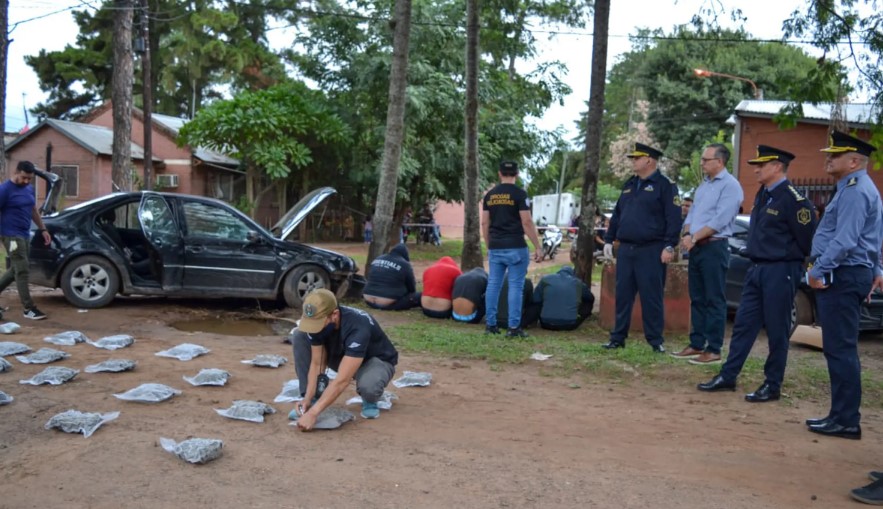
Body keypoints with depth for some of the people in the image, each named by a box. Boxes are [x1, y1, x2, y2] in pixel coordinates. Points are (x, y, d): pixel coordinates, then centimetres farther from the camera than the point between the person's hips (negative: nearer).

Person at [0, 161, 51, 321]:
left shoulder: (30, 189, 11)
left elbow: (34, 210, 22)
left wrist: (42, 229, 20)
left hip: (25, 234, 8)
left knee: (15, 270, 14)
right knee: (22, 270, -8)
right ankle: (28, 308, -4)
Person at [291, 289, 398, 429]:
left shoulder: (357, 328, -40)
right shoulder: (317, 322, -22)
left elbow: (342, 380, -44)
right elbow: (317, 363, -15)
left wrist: (313, 413, -47)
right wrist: (308, 399, -27)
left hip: (377, 360, -6)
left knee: (368, 386, -43)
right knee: (299, 337, -16)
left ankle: (370, 401, -4)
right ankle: (312, 401, -7)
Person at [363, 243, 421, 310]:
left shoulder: (377, 259, 14)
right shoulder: (405, 265, -3)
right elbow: (411, 288, 6)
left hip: (369, 301, 6)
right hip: (389, 304, -6)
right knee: (418, 296, 1)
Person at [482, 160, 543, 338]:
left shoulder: (490, 195, 9)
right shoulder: (519, 194, -7)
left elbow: (485, 223, 10)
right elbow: (527, 222, -12)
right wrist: (538, 247, -6)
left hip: (495, 248, 5)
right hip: (515, 248, -5)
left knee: (493, 285, 9)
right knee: (515, 286, -1)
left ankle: (491, 324, 12)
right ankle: (514, 327, -2)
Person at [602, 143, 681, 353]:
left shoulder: (665, 185, -5)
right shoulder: (629, 185, 16)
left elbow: (673, 218, -11)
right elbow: (616, 215, 20)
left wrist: (669, 246, -17)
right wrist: (608, 240, 15)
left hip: (651, 251, -6)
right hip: (625, 249, 6)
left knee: (651, 297, 0)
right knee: (623, 296, 9)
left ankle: (655, 340, 11)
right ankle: (618, 337, 17)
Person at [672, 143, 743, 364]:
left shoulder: (730, 185, -10)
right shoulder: (704, 185, 17)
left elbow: (720, 220, -18)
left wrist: (694, 238, -15)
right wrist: (686, 234, -3)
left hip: (714, 248, -8)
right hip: (696, 248, 8)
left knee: (714, 300, -3)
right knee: (697, 299, 11)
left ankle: (713, 350, 1)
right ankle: (697, 344, 19)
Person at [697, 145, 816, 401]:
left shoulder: (793, 199, -15)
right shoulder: (762, 195, 12)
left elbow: (806, 240, -14)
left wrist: (792, 266, -6)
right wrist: (755, 260, 17)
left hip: (780, 272, -8)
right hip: (756, 269, 8)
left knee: (777, 330, 2)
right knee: (743, 324, 11)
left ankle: (772, 386, 14)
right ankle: (727, 376, 18)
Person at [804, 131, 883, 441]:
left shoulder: (855, 192, -15)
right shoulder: (854, 189, 19)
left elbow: (845, 240, -23)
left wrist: (819, 271, -18)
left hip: (842, 277, -11)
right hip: (844, 276, 11)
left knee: (840, 349, -7)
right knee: (839, 349, 13)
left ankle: (846, 421, -2)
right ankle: (842, 415, 19)